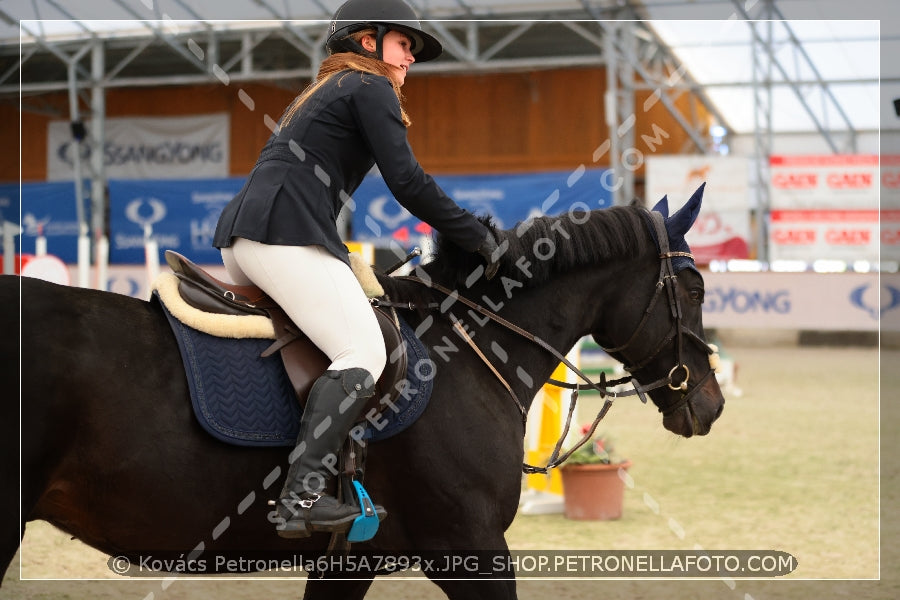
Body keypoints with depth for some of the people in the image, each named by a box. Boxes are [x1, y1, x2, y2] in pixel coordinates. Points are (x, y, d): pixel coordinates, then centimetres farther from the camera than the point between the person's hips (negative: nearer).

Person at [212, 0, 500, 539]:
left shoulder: (321, 93, 32)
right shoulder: (371, 88, 4)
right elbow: (409, 185, -5)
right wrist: (479, 237, 2)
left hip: (238, 240, 10)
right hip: (287, 233, -10)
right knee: (363, 354, -15)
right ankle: (302, 499, -29)